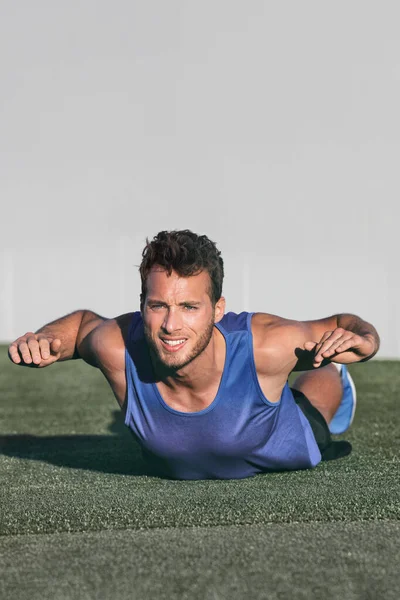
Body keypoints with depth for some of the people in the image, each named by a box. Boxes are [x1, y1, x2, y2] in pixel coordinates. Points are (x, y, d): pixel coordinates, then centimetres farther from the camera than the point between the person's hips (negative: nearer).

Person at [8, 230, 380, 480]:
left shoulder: (263, 345, -45)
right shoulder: (118, 348, -40)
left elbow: (344, 326, -27)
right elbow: (84, 322, -15)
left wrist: (361, 338, -49)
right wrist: (46, 339, -35)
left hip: (284, 456, -1)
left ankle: (332, 374, 67)